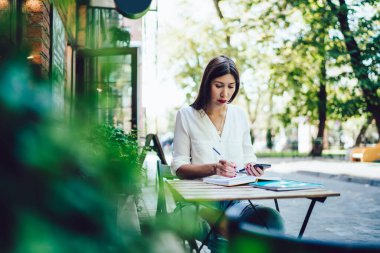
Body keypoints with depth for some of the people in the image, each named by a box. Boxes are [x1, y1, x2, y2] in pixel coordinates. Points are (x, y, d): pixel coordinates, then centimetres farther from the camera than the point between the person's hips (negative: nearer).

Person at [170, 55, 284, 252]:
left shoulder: (240, 115, 11)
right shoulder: (186, 115, 1)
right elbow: (178, 167, -1)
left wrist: (252, 167, -6)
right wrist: (213, 168, -19)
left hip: (236, 199, 4)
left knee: (272, 219, -30)